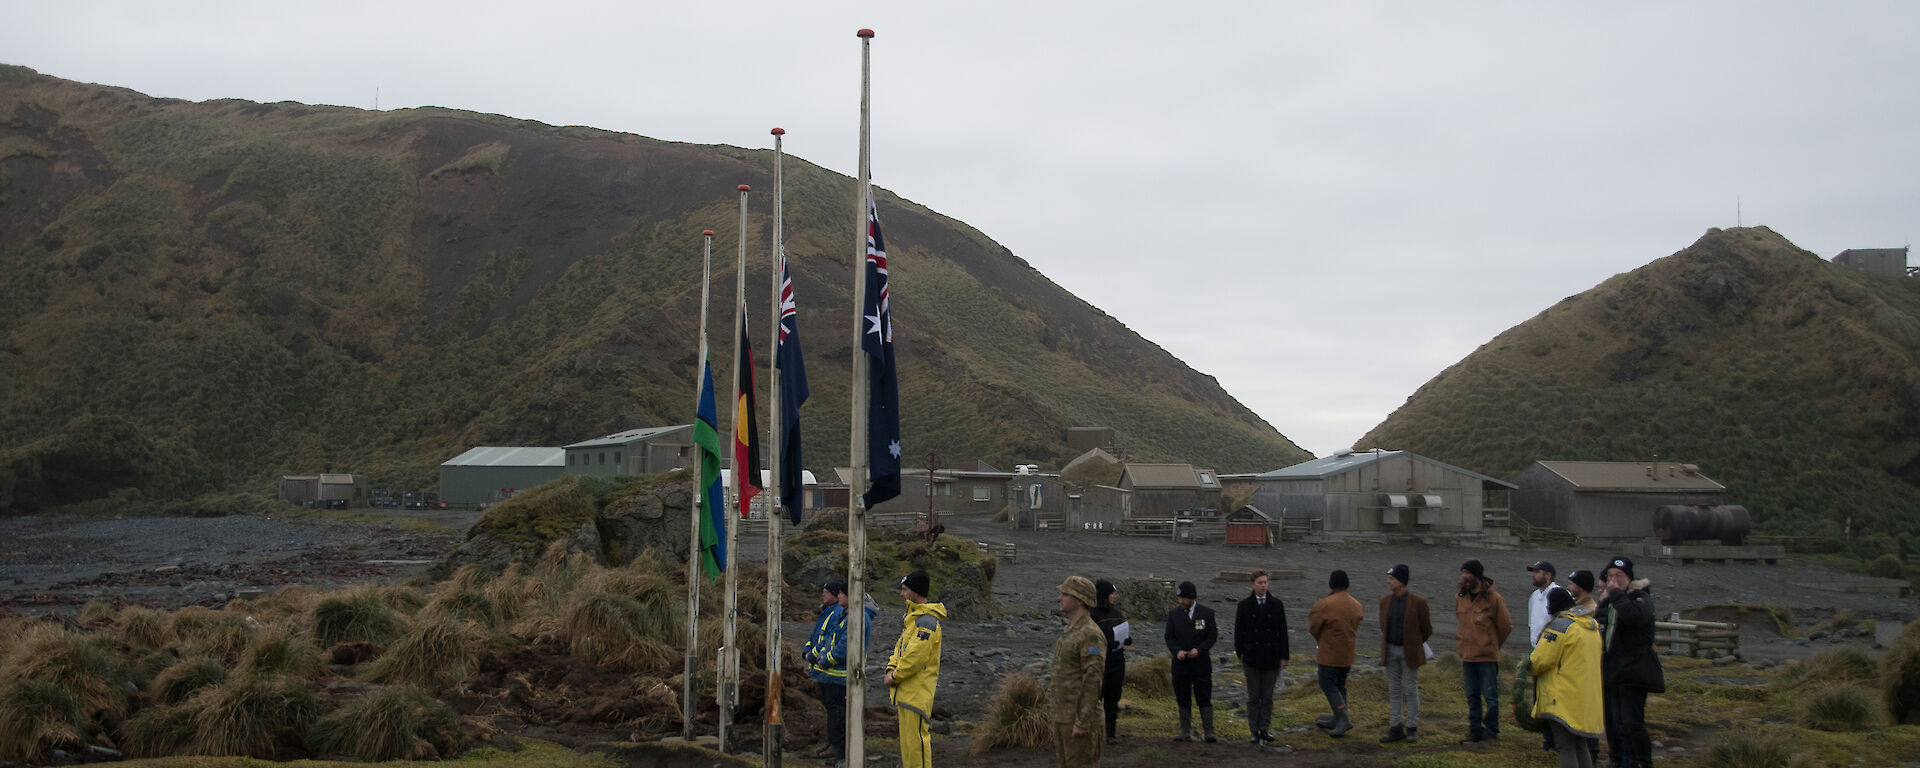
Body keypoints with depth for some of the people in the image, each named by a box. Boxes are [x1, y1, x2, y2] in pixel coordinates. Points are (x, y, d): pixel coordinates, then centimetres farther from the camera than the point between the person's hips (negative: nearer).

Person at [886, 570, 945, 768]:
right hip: (906, 691, 10)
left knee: (916, 736, -9)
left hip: (918, 691, -10)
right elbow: (900, 646, 20)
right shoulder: (911, 616, 16)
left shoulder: (926, 622, -18)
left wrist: (894, 676, -12)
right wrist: (891, 669, 3)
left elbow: (916, 656, -22)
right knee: (907, 737, 16)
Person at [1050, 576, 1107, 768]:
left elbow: (1093, 680, -22)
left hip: (1080, 716, -10)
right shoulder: (1071, 632, 15)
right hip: (1063, 715, 10)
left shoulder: (1091, 634, -17)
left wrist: (1082, 722, -24)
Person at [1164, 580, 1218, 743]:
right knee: (1183, 700, 4)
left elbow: (1213, 635, 0)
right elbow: (1169, 637, 6)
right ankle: (1185, 732, 9)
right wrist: (1177, 651, -13)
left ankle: (1209, 732, -1)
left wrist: (1199, 650, -14)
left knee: (1204, 699, -4)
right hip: (1181, 663, 2)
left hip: (1201, 662, -2)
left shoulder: (1207, 613, 2)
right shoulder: (1173, 614, 7)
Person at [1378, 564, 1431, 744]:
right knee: (1394, 691, 8)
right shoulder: (1385, 600, 2)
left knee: (1411, 691, 2)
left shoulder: (1418, 602, -12)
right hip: (1390, 651, 4)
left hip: (1409, 652, -4)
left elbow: (1427, 629, -1)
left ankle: (1412, 729, 12)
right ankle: (1396, 729, 13)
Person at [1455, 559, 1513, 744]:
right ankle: (1475, 731, 18)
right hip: (1467, 656, 5)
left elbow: (1506, 627, 0)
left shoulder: (1493, 598, -9)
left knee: (1490, 696, -2)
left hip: (1487, 656, -5)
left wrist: (1492, 645, 10)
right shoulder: (1460, 598, 7)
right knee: (1472, 696, 11)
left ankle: (1491, 731, 8)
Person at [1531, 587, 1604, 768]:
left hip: (1565, 698, -9)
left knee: (1565, 747, -5)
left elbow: (1541, 661, -19)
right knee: (1579, 745, 18)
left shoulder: (1559, 626, -16)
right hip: (1587, 700, 9)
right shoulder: (1593, 625, 12)